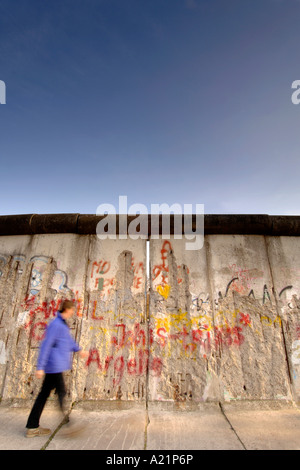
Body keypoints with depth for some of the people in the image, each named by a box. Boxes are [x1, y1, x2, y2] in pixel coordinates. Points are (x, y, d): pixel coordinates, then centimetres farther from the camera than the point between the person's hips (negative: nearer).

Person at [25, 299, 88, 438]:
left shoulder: (63, 323, 11)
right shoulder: (55, 325, -20)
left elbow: (68, 340, 22)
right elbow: (45, 345, -20)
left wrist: (79, 350, 19)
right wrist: (40, 367, -18)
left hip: (56, 366, 10)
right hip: (55, 366, -10)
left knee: (44, 394, 16)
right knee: (61, 392, 1)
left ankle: (32, 427, 28)